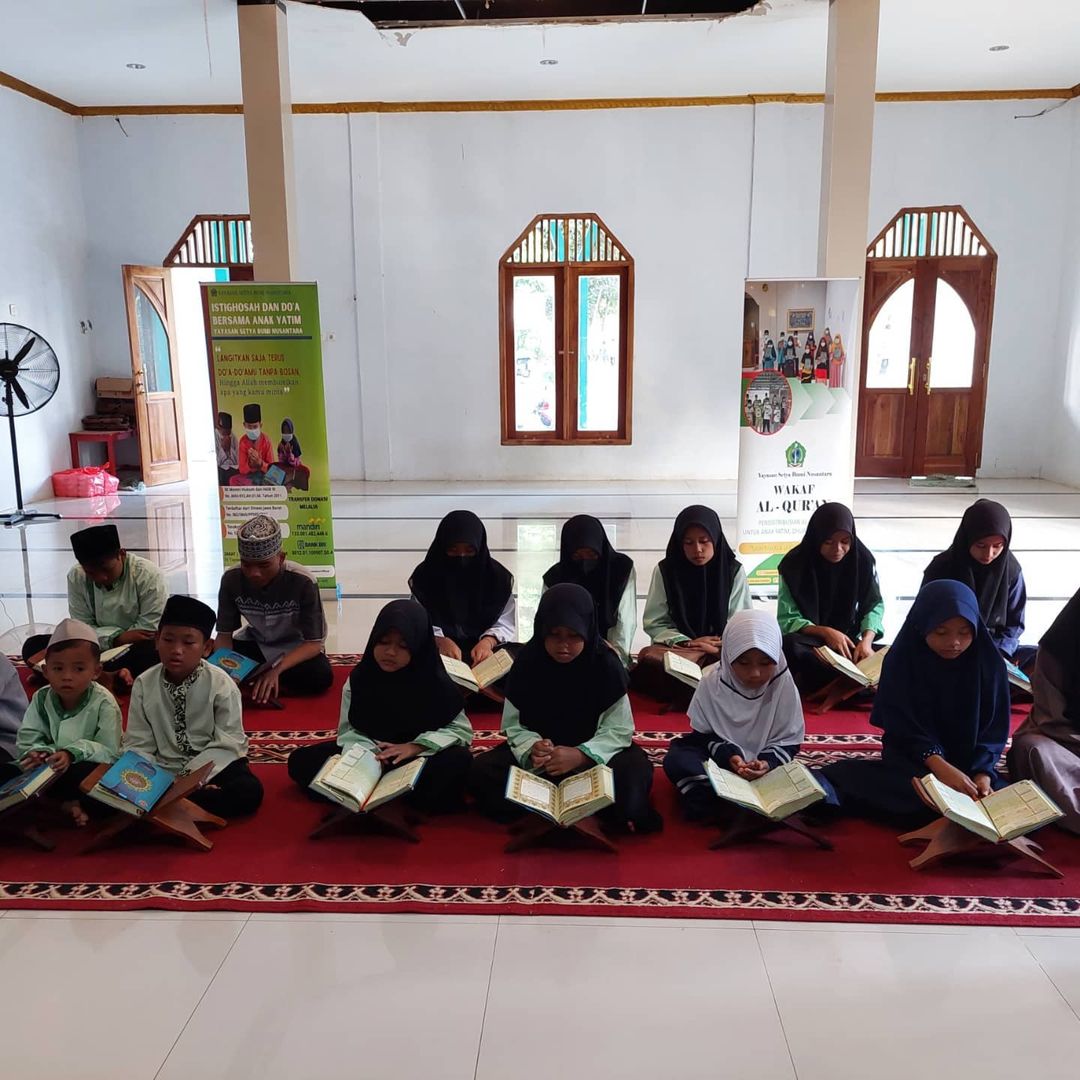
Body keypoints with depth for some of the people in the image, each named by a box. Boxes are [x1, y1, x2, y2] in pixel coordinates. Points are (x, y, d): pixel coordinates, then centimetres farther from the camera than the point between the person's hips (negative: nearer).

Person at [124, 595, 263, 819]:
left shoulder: (221, 684, -9)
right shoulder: (143, 685, -2)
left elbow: (228, 744, -12)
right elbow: (138, 745, -1)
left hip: (212, 766, -1)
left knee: (249, 792, -31)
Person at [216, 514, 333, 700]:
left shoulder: (303, 582, -29)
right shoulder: (232, 579, -19)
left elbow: (314, 642, -26)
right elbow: (224, 634, -11)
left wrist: (276, 670, -42)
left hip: (296, 648, -2)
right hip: (255, 643, 2)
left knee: (321, 676, -34)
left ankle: (247, 681, -15)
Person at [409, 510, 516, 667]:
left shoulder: (498, 576, -2)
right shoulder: (424, 576, -3)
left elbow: (504, 624, -2)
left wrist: (487, 642, -22)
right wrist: (440, 641, -26)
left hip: (484, 652, 0)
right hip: (438, 652, 0)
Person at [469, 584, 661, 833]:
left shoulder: (606, 665, -13)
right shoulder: (527, 662, -8)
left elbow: (618, 730, -14)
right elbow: (513, 726, -5)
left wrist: (582, 755, -33)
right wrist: (531, 748, -28)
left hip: (595, 754, -2)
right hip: (540, 756, 3)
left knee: (636, 772, -32)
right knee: (481, 772, -24)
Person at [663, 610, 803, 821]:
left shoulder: (784, 684, -15)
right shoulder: (712, 681, -14)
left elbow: (789, 742, -7)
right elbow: (703, 734, -5)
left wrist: (767, 763, -27)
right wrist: (728, 756, -24)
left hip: (765, 761, 0)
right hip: (719, 757, 1)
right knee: (676, 760, -26)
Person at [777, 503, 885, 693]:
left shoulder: (863, 559, -5)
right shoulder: (795, 564, -11)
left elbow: (874, 605, 2)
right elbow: (787, 619, -9)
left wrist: (867, 640, -17)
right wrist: (825, 632, -25)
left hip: (848, 642, 2)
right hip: (810, 640, -2)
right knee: (789, 646, -37)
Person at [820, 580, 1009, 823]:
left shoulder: (990, 664, -3)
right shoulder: (901, 661, -8)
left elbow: (994, 728, -2)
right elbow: (902, 727, -12)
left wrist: (983, 773, -22)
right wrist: (939, 766, -30)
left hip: (969, 763, 3)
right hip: (912, 761, -2)